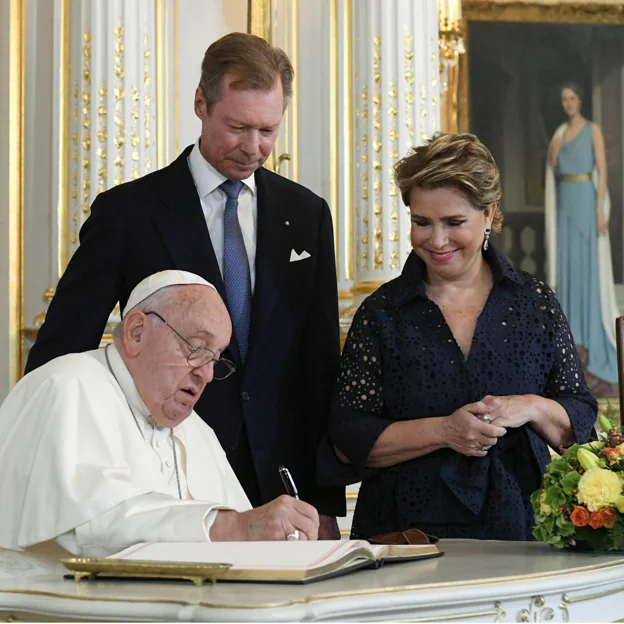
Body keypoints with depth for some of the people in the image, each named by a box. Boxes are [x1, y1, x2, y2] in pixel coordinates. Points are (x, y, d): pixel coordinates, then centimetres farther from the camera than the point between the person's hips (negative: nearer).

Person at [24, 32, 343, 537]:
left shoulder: (307, 215, 10)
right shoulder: (127, 212, -1)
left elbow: (321, 363, 11)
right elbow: (58, 353, -1)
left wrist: (326, 504, 7)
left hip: (281, 486, 3)